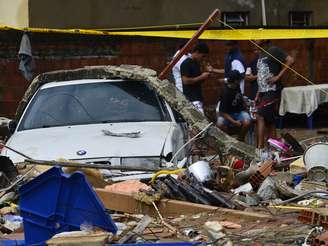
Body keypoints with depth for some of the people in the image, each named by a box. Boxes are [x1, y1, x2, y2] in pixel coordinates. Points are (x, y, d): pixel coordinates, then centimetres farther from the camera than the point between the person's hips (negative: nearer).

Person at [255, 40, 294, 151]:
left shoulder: (273, 50, -8)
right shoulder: (261, 54, 18)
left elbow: (290, 60, -18)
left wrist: (278, 76, -19)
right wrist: (258, 94, 18)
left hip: (272, 91, -9)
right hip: (263, 92, 9)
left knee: (260, 117, -16)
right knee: (269, 120, 9)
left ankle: (260, 148, -19)